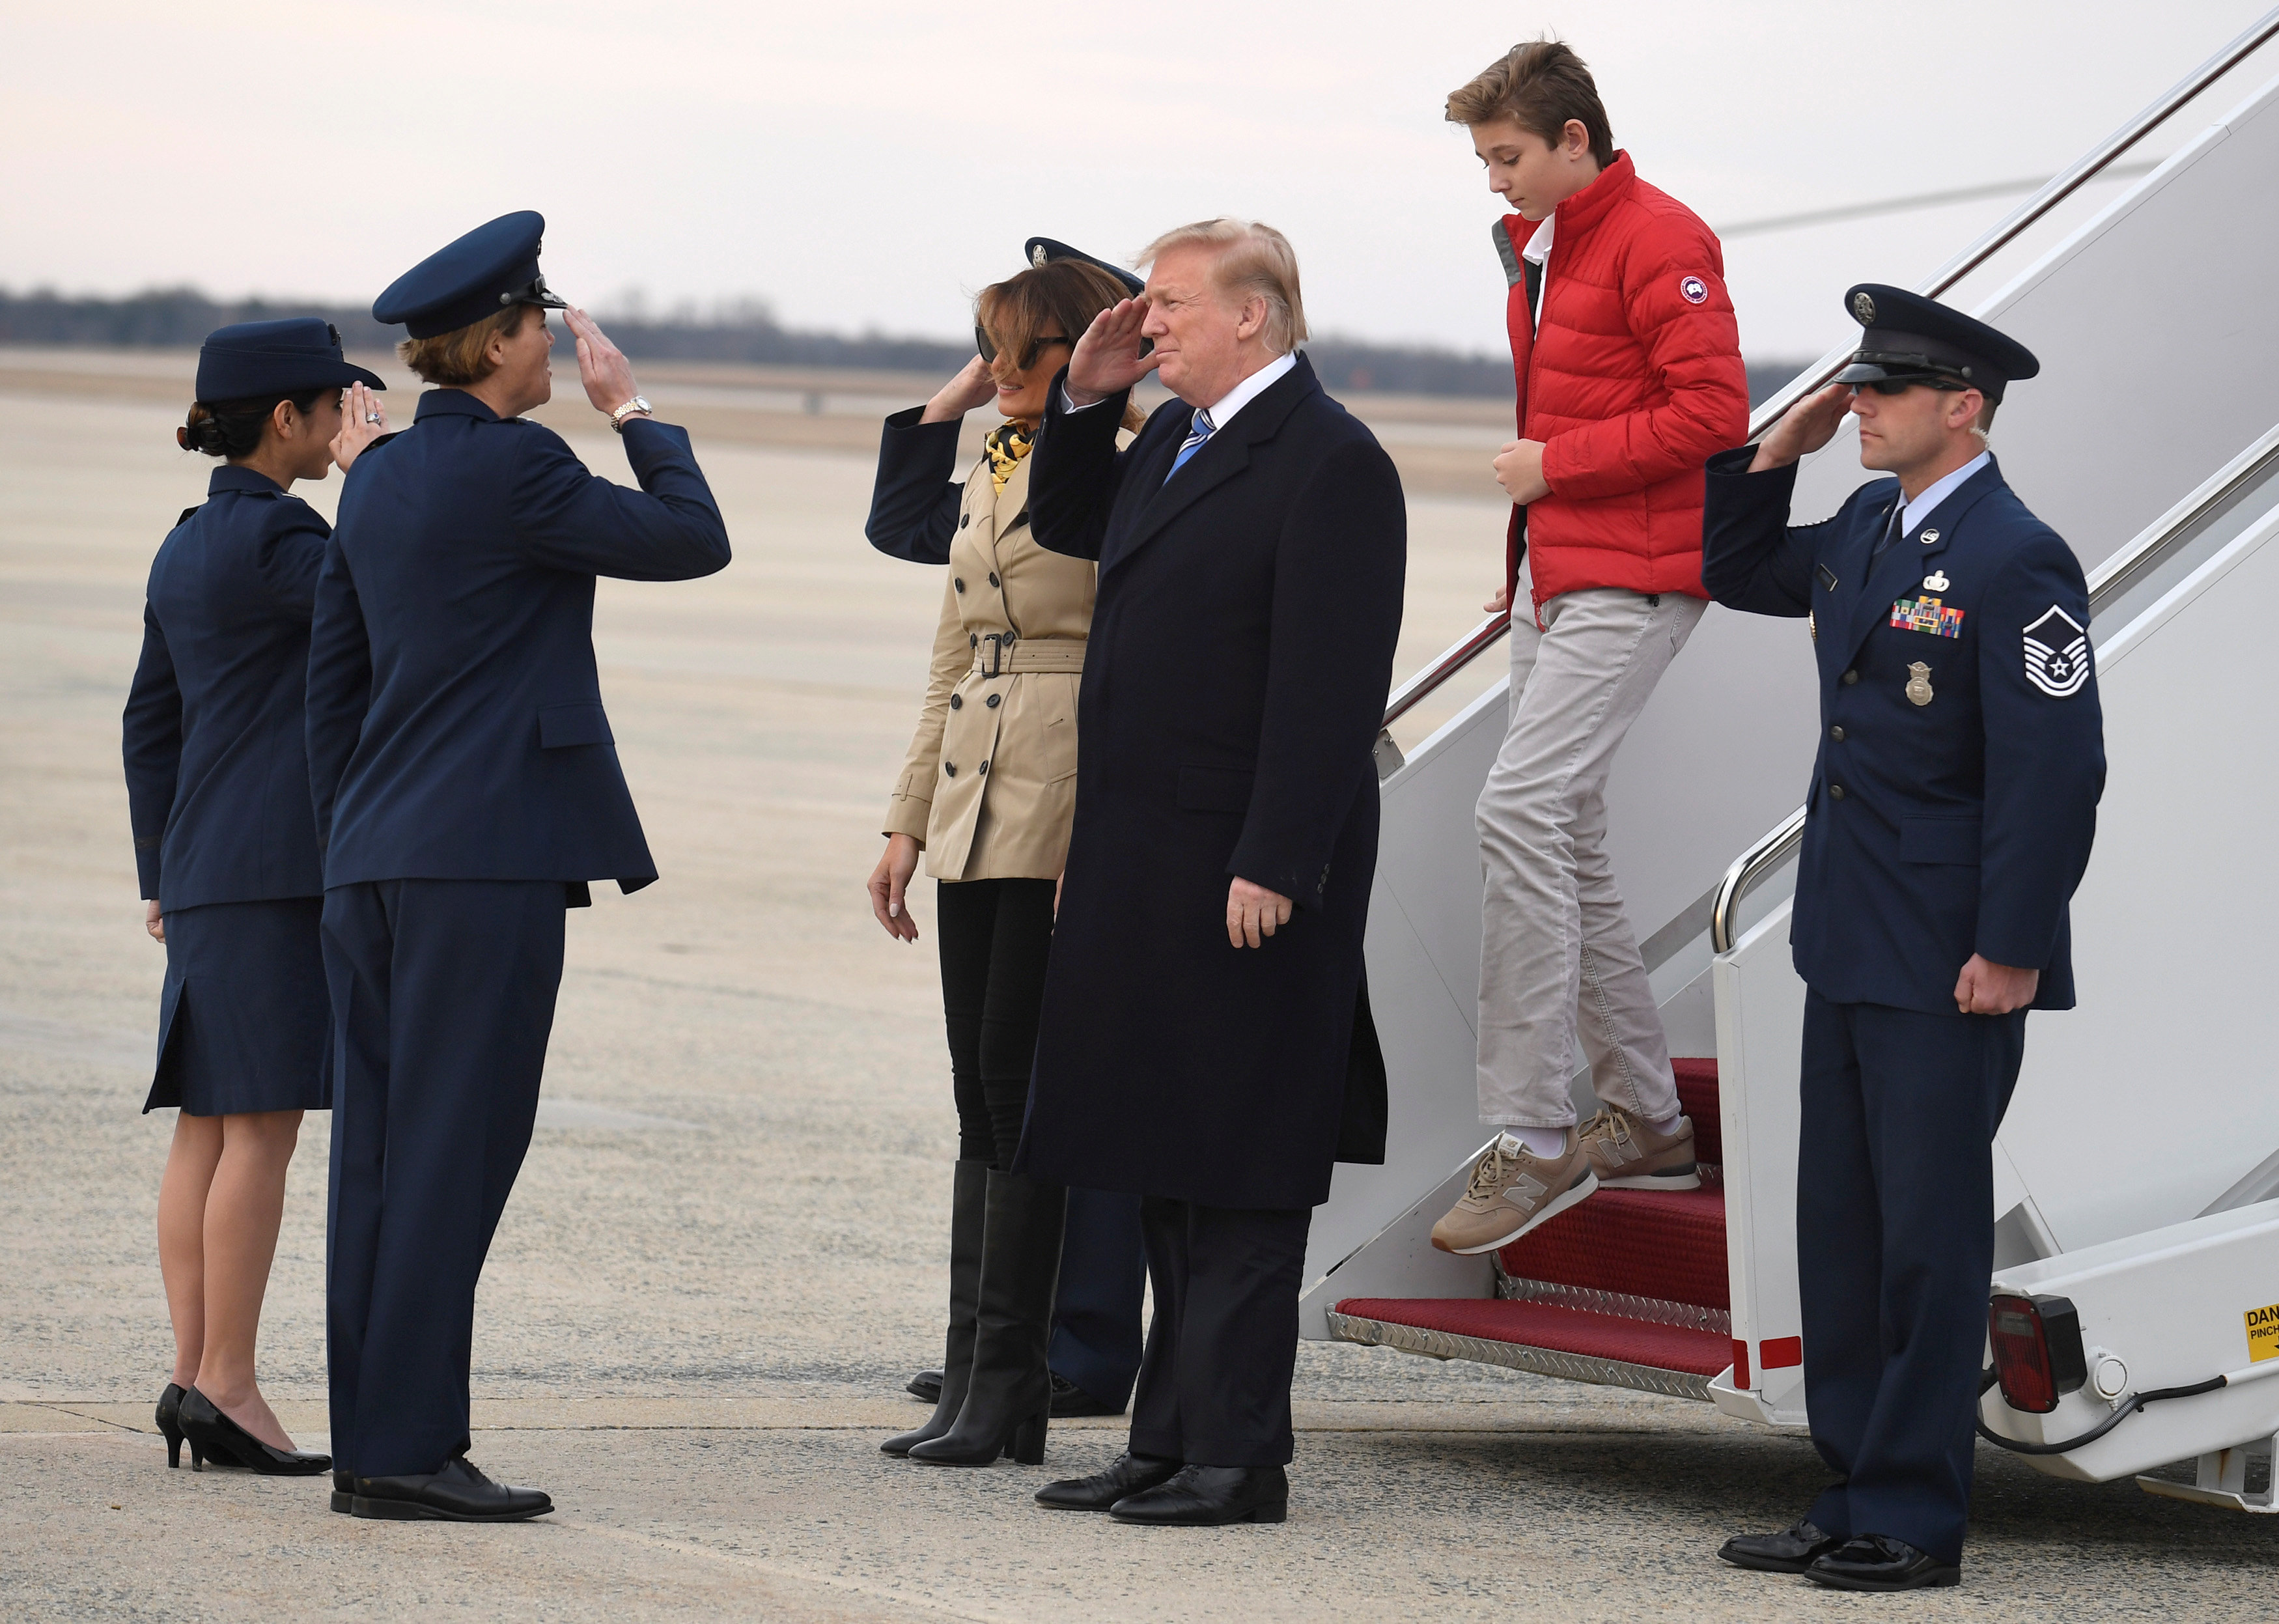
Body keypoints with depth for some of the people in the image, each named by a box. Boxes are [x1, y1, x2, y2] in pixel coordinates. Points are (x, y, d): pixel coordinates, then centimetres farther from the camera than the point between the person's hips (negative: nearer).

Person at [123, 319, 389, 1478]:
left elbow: (151, 722, 19)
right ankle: (226, 1384, -10)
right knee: (261, 1126, -8)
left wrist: (164, 877, 22)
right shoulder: (273, 535, -12)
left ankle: (193, 1375, 6)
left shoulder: (186, 546, 15)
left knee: (207, 1125, 7)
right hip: (281, 870, -9)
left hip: (206, 869, 9)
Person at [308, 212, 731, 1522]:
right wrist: (633, 409, 7)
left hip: (377, 862, 8)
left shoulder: (381, 479, 14)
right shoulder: (512, 467, -11)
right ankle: (407, 1447, -8)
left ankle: (375, 1443, 9)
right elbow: (694, 540, -5)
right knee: (452, 1150, -7)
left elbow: (332, 678, 18)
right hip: (487, 858, -8)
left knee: (385, 1152, 8)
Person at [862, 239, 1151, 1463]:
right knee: (982, 1094, 8)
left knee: (1018, 1081, -8)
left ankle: (1003, 1384, -3)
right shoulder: (987, 481, 17)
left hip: (1069, 815, -8)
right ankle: (976, 1377, 11)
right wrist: (909, 822, 19)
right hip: (977, 812, 8)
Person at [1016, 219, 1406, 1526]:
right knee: (1166, 1170, 13)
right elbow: (1070, 527, 33)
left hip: (1247, 881, -9)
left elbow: (1331, 688, -20)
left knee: (1240, 1179, -4)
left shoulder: (1330, 464, -14)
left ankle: (1238, 1457, 0)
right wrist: (1085, 401, 16)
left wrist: (1271, 869, -23)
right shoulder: (1176, 441, 13)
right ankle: (1171, 1442, 20)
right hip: (1144, 868, 9)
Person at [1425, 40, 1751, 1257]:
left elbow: (1712, 410, -18)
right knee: (1567, 843, 10)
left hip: (1632, 578, -10)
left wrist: (1556, 465, -15)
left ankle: (1530, 1141, -18)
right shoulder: (1535, 251, 18)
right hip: (1554, 581, 10)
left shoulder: (1658, 242, -11)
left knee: (1521, 807, -19)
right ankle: (1646, 1121, 20)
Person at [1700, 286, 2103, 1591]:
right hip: (1851, 947, 9)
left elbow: (2056, 769, -19)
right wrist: (1777, 454, 11)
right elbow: (1738, 575, 28)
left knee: (1930, 1237, -2)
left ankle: (1916, 1519, 5)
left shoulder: (2016, 561, -16)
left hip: (1952, 967, -9)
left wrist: (2009, 950, -20)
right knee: (1843, 1228, 13)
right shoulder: (1870, 527, 10)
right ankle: (1859, 1497, 21)